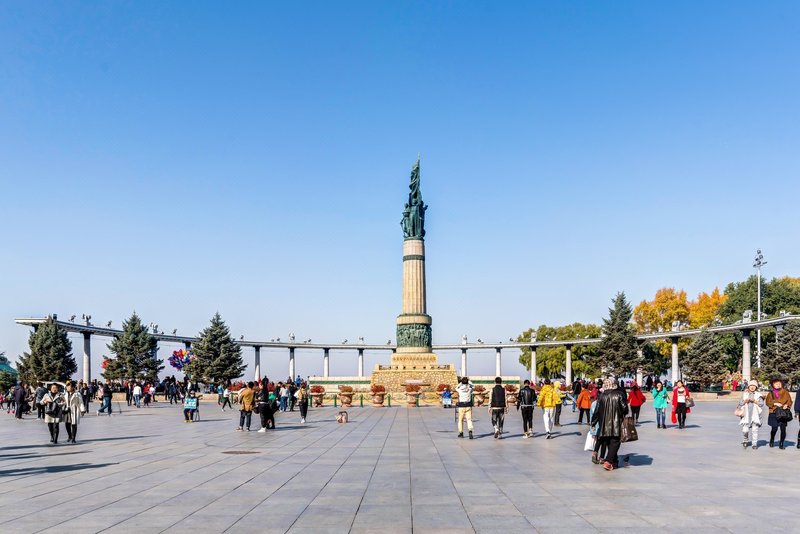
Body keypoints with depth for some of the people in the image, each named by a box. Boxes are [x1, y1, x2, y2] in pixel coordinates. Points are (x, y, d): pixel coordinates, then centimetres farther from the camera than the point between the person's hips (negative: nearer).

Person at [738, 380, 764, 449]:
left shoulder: (758, 394, 6)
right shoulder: (744, 394, 10)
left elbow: (761, 403, -2)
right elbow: (740, 403, 8)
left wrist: (754, 401, -15)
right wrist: (745, 401, -10)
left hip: (755, 414, 0)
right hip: (746, 414, 0)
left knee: (755, 429, -4)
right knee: (745, 430, -7)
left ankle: (755, 444, 6)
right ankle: (745, 441, 19)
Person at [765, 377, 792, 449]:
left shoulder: (785, 393, 8)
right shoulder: (771, 393, 7)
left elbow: (790, 401, 8)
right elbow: (768, 402, 2)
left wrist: (786, 405, -13)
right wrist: (775, 403, -14)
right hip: (774, 413, -1)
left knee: (783, 429, -5)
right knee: (774, 428, -4)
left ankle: (782, 443, 10)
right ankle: (772, 440, 24)